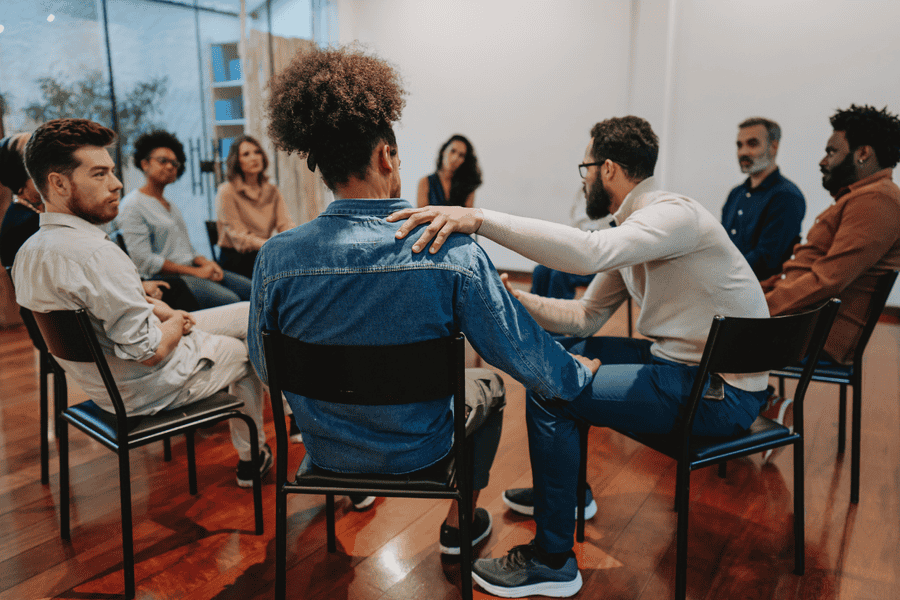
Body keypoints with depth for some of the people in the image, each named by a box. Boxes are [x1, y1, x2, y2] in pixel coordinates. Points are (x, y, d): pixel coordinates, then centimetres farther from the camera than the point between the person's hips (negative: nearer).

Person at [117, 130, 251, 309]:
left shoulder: (171, 206, 24)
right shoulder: (132, 205, -3)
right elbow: (143, 261, -12)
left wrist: (206, 263, 1)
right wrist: (195, 272, -14)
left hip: (191, 270, 8)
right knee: (229, 300, -31)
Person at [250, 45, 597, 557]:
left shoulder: (276, 258, -20)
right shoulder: (453, 254, -26)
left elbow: (266, 367, -4)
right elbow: (526, 355, -15)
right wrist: (581, 373, 7)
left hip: (323, 450, 3)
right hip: (418, 453, -2)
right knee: (488, 385, 28)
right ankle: (459, 525, 43)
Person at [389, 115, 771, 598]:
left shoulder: (674, 214, -20)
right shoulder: (632, 229, 10)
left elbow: (588, 252, -40)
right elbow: (585, 317, 10)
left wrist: (479, 218, -44)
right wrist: (513, 299, 0)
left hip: (722, 391, -10)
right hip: (677, 358, 10)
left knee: (548, 393, -17)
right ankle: (561, 487, 34)